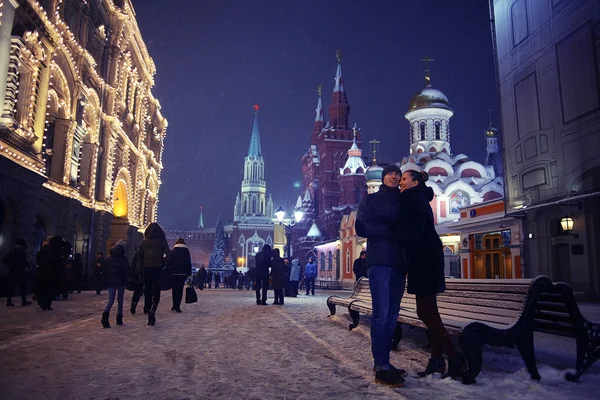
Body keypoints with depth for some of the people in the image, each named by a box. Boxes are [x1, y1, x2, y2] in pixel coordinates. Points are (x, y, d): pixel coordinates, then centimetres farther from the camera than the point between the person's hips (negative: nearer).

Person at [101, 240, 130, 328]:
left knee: (111, 300, 3)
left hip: (111, 281, 3)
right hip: (121, 281, -3)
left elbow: (105, 270, 11)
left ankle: (105, 315, -24)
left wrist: (106, 282, 15)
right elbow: (126, 270, -10)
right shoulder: (123, 258, -5)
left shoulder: (108, 258, 9)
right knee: (120, 300, 8)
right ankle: (119, 319, 9)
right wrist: (127, 280, 3)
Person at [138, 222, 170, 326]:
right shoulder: (162, 241, -3)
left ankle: (151, 317, 16)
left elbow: (140, 256, 5)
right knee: (156, 292, 4)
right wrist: (163, 263, 5)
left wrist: (142, 267, 12)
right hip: (158, 269, -2)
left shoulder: (143, 242, 4)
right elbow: (168, 254, -9)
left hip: (147, 269, 2)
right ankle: (152, 312, -19)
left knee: (148, 291, 12)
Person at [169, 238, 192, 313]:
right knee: (180, 290, 2)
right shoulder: (186, 251, 4)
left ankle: (175, 305, 13)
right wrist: (189, 274, 5)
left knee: (174, 289, 13)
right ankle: (177, 306, -3)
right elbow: (189, 264, 2)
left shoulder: (172, 251, 3)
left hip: (174, 273, 0)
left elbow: (169, 262, 1)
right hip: (183, 273, 0)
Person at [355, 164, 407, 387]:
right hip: (379, 261, -5)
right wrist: (390, 229, -11)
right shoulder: (370, 200, 7)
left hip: (399, 262, 6)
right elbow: (361, 228, -6)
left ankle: (383, 363, 13)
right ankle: (381, 367, -8)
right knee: (381, 313, -11)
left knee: (392, 314, 6)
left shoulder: (404, 201, 21)